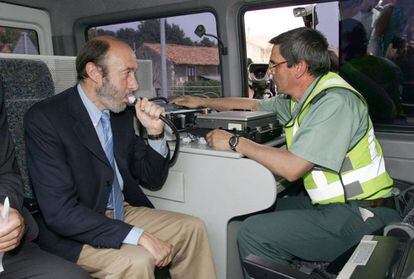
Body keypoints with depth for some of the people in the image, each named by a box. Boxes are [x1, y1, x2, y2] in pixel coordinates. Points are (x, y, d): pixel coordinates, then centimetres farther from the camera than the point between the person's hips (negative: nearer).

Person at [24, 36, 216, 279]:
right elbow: (60, 211, -23)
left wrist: (155, 131, -9)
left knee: (193, 229, -5)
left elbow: (153, 180, 8)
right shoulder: (45, 118, -17)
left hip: (122, 212, 7)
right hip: (73, 232, -6)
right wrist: (138, 236, -28)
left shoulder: (121, 112, 2)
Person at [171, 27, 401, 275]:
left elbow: (292, 168, -26)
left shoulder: (334, 102, -21)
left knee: (253, 233, -17)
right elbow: (255, 105, 21)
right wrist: (202, 102, 24)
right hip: (333, 205, 9)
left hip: (359, 215, -9)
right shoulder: (304, 97, 8)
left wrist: (235, 142, -17)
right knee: (256, 213, 15)